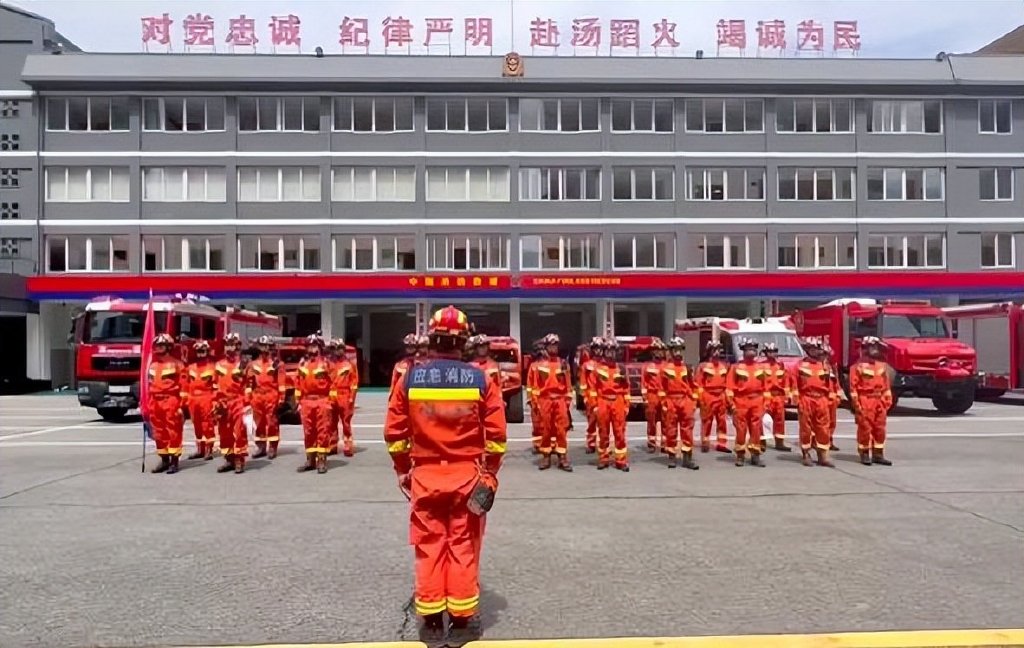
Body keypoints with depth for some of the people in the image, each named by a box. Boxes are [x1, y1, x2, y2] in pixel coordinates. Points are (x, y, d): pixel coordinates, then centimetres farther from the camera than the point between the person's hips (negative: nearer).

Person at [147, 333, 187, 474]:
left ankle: (174, 462, 1)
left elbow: (184, 386, -8)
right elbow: (149, 385, 20)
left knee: (173, 433, -4)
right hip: (155, 403, 7)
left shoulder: (177, 364, -4)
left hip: (171, 403, -7)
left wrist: (182, 405, -13)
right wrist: (147, 405, 16)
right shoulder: (152, 365, 16)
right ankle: (164, 460, 21)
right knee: (159, 434, 11)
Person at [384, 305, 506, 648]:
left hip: (425, 475, 1)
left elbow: (394, 433, 1)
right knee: (463, 547, 9)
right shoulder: (481, 380, -7)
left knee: (429, 547, 10)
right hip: (468, 475, 0)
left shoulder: (410, 379, -5)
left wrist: (403, 470, 13)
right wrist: (489, 474, 7)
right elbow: (496, 435, -5)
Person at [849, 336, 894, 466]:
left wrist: (888, 400, 9)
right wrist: (856, 403, -15)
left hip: (879, 402, 6)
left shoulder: (882, 366, 13)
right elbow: (853, 386, -10)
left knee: (880, 429, 8)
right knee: (865, 428, -2)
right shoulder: (858, 367, -6)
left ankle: (878, 455, 16)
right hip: (865, 402, -6)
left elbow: (886, 384, 16)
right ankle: (864, 455, 6)